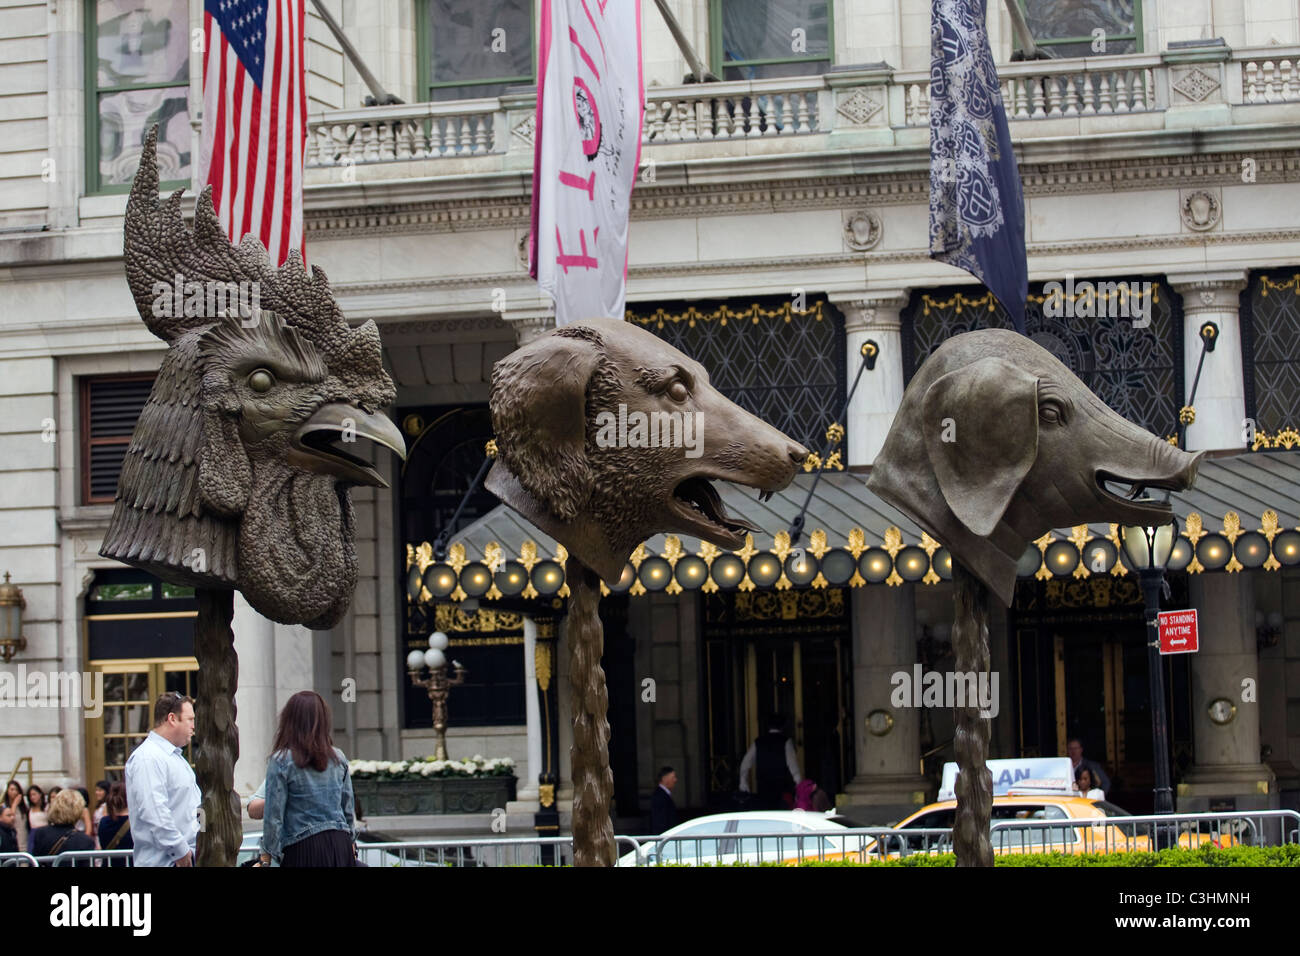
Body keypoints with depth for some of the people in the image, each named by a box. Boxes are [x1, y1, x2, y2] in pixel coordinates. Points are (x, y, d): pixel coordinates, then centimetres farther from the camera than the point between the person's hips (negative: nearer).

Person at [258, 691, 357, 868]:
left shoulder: (281, 761, -7)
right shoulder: (338, 758, 7)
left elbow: (273, 815, -7)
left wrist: (266, 857, -1)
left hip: (303, 848, -4)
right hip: (340, 845, 4)